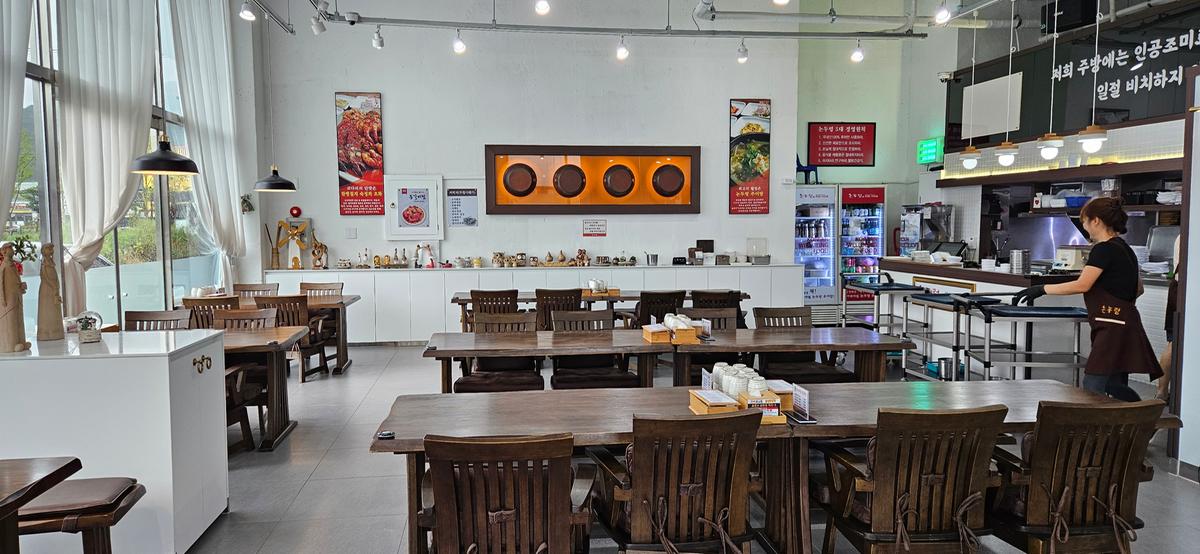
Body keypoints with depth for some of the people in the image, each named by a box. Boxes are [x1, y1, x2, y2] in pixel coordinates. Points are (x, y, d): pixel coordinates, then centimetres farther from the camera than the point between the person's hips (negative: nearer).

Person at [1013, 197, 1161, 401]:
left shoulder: (1104, 249, -14)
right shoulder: (1124, 248, 16)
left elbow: (1082, 285, -21)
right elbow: (1138, 289, 24)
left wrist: (1042, 289, -18)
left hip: (1113, 328, -10)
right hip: (1126, 325, 10)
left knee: (1093, 387, -13)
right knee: (1116, 387, 17)